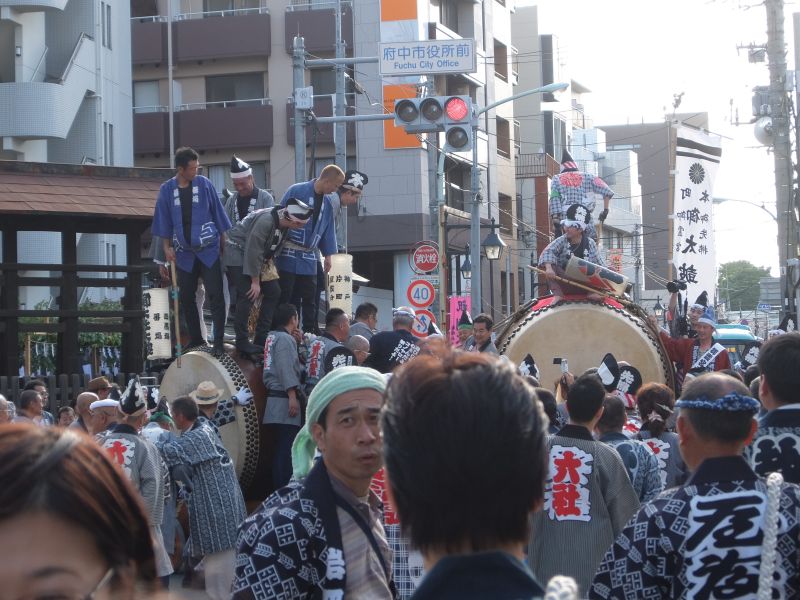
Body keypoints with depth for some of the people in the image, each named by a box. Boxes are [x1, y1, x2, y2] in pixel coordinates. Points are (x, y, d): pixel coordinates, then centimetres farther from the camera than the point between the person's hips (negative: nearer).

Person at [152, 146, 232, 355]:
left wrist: (223, 243, 4)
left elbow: (218, 215, 3)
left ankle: (219, 341, -4)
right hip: (184, 252, 2)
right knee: (186, 298, 9)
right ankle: (195, 338, 22)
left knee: (215, 295, -7)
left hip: (208, 250, -2)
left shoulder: (204, 185, -3)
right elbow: (164, 221, 8)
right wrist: (167, 247, 4)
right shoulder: (167, 189, 0)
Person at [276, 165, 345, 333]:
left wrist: (328, 255, 13)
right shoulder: (296, 191, -10)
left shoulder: (327, 202, 10)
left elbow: (328, 230, 17)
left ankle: (311, 332, 12)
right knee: (284, 295, -2)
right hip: (288, 254, -6)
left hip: (309, 257, 6)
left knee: (309, 297, 7)